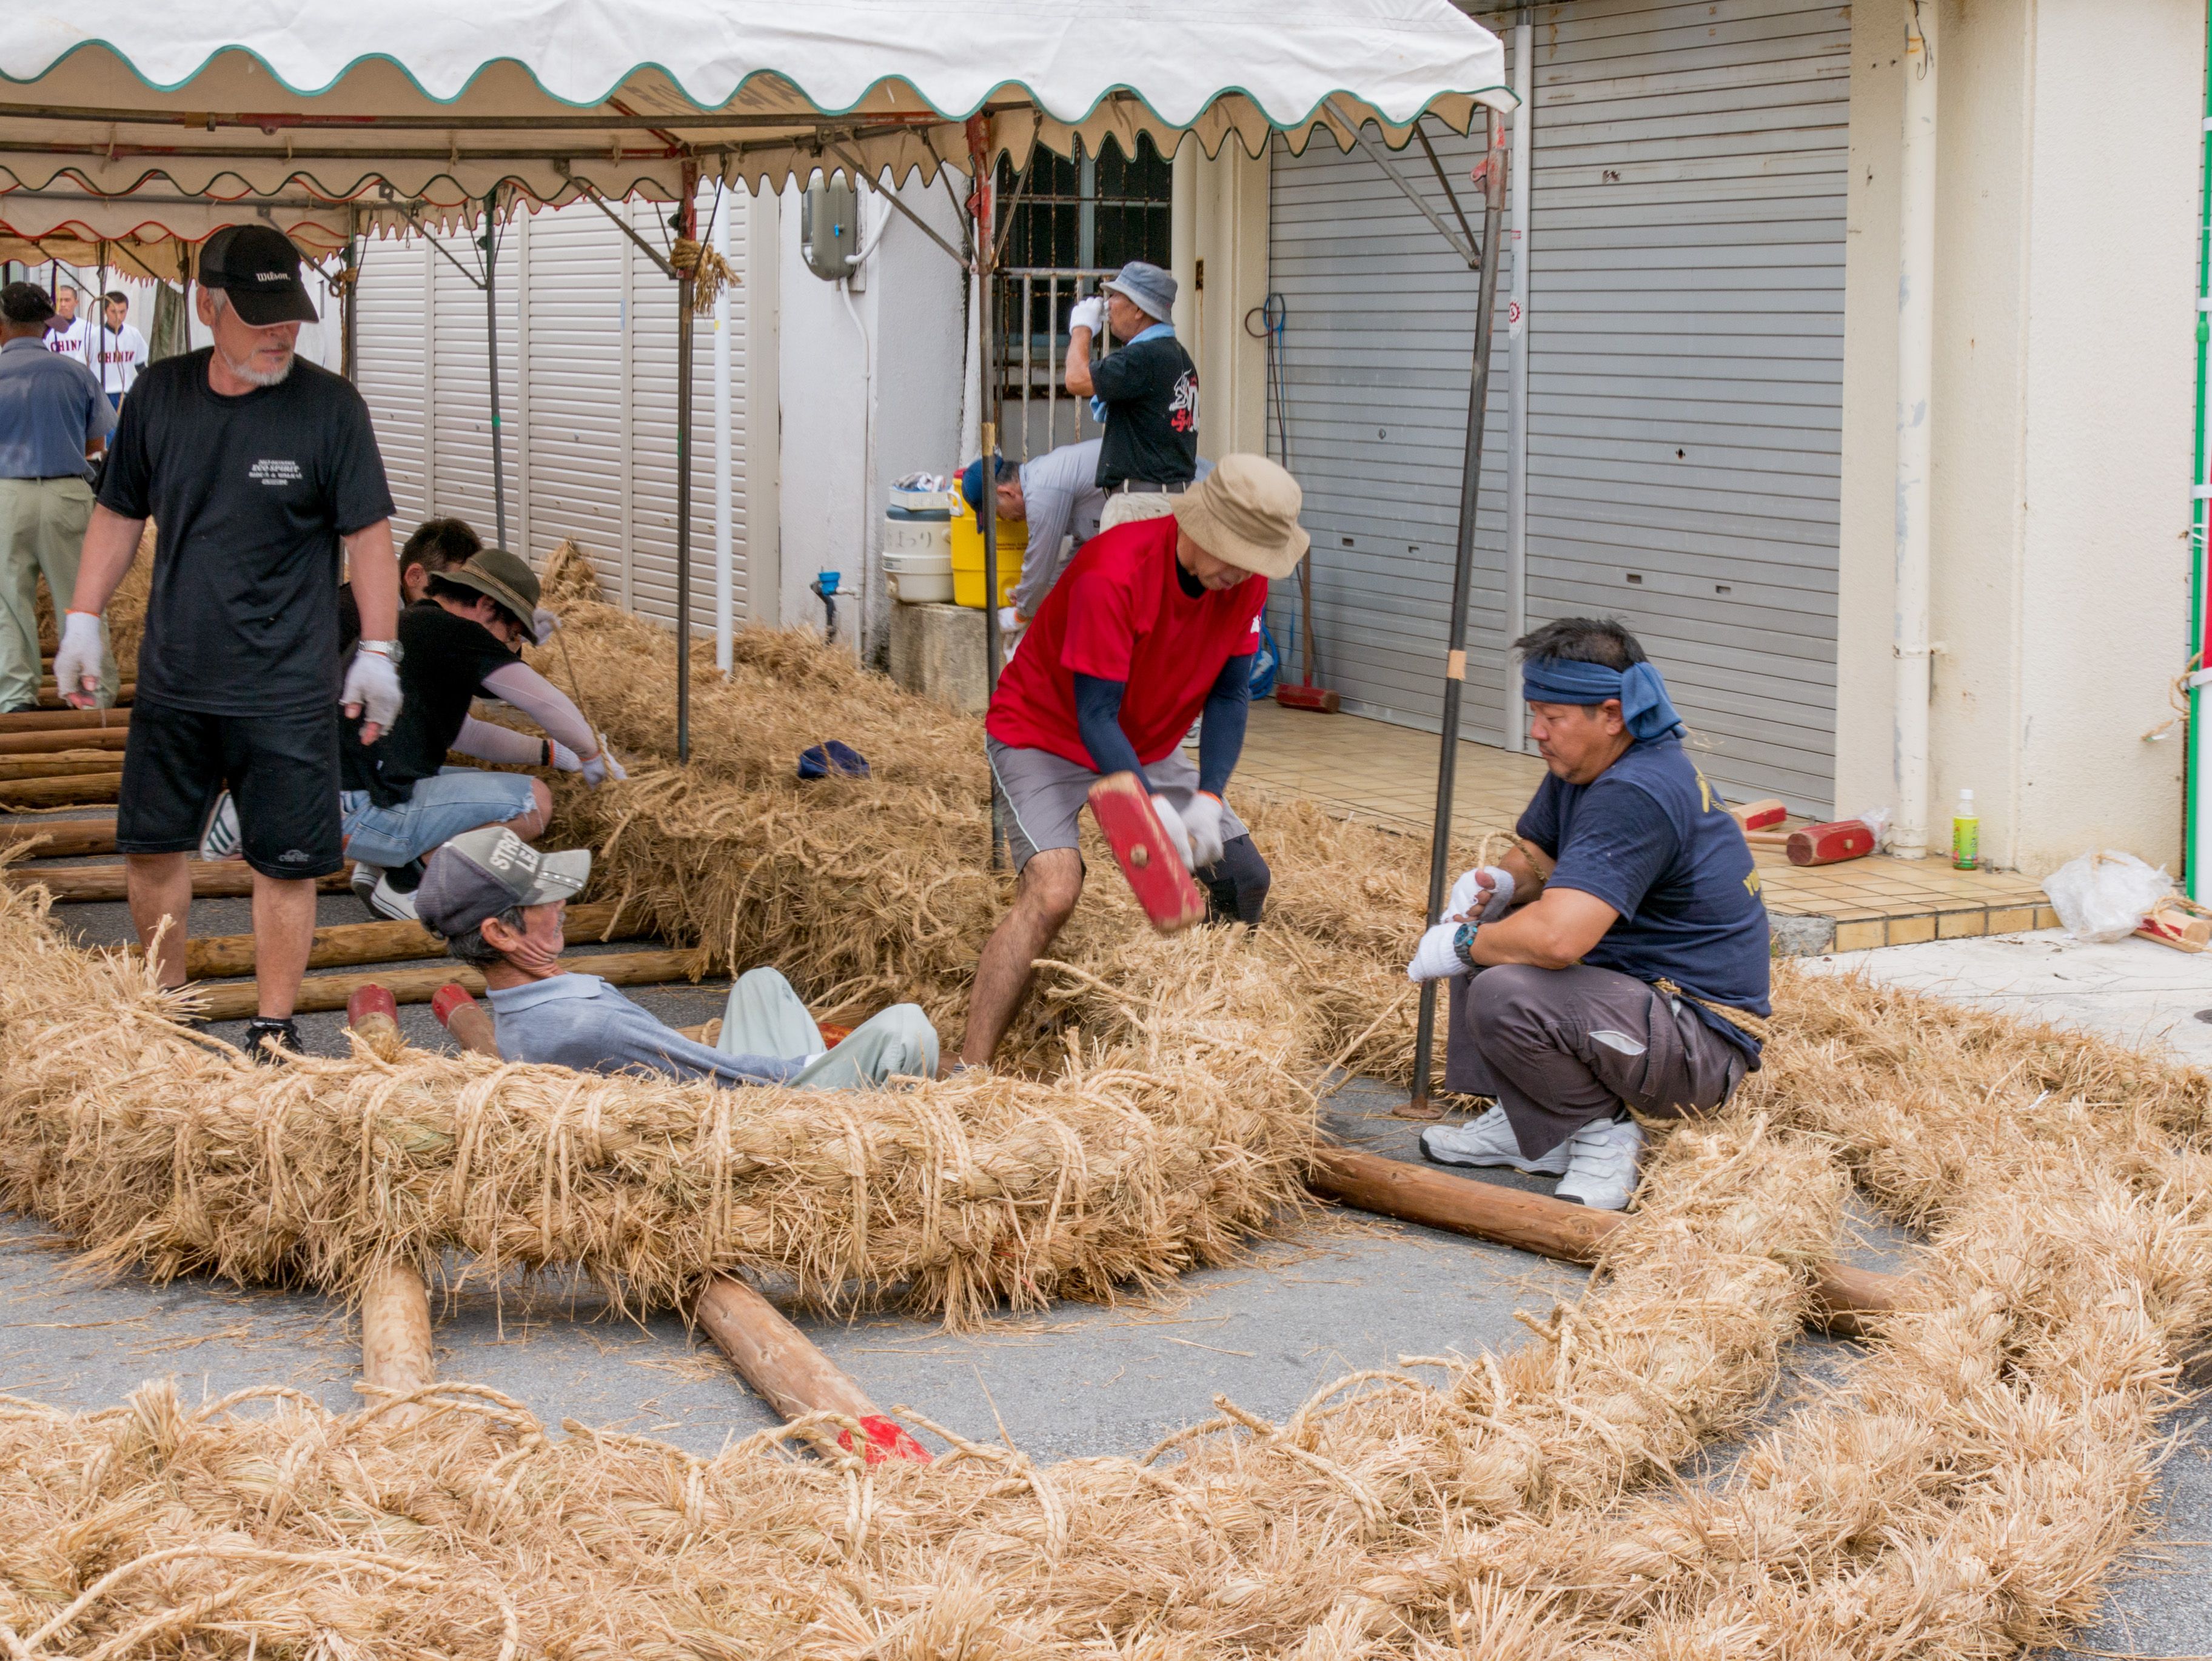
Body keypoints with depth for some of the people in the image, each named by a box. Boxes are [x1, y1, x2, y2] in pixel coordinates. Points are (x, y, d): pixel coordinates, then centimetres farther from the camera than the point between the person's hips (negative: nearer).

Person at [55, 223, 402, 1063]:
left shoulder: (329, 405, -8)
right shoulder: (158, 394, 2)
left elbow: (367, 534, -5)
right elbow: (119, 513, 12)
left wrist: (378, 652, -7)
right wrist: (83, 622, 10)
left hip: (287, 692, -4)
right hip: (172, 679, 4)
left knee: (286, 863, 1)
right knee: (151, 845, 13)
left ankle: (273, 1030, 14)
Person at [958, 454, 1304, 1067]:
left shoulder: (1245, 580, -12)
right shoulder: (1113, 574, -33)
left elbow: (1229, 695, -6)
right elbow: (1095, 717, -30)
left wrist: (1207, 799, -19)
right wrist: (1155, 807, -41)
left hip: (1147, 746, 7)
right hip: (1046, 735, -7)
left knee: (1245, 880, 4)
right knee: (1053, 891, -28)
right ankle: (968, 1073, -30)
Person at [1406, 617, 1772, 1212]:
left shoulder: (1636, 795, -26)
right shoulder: (1580, 766, 6)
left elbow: (1557, 938, -36)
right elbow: (1537, 857, 22)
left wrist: (1462, 946, -17)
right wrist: (1497, 882, -2)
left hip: (1702, 1041, -11)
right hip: (1644, 993, 11)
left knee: (1503, 995, -30)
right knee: (1487, 925, 14)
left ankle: (1604, 1133, -7)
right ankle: (1526, 1122, 11)